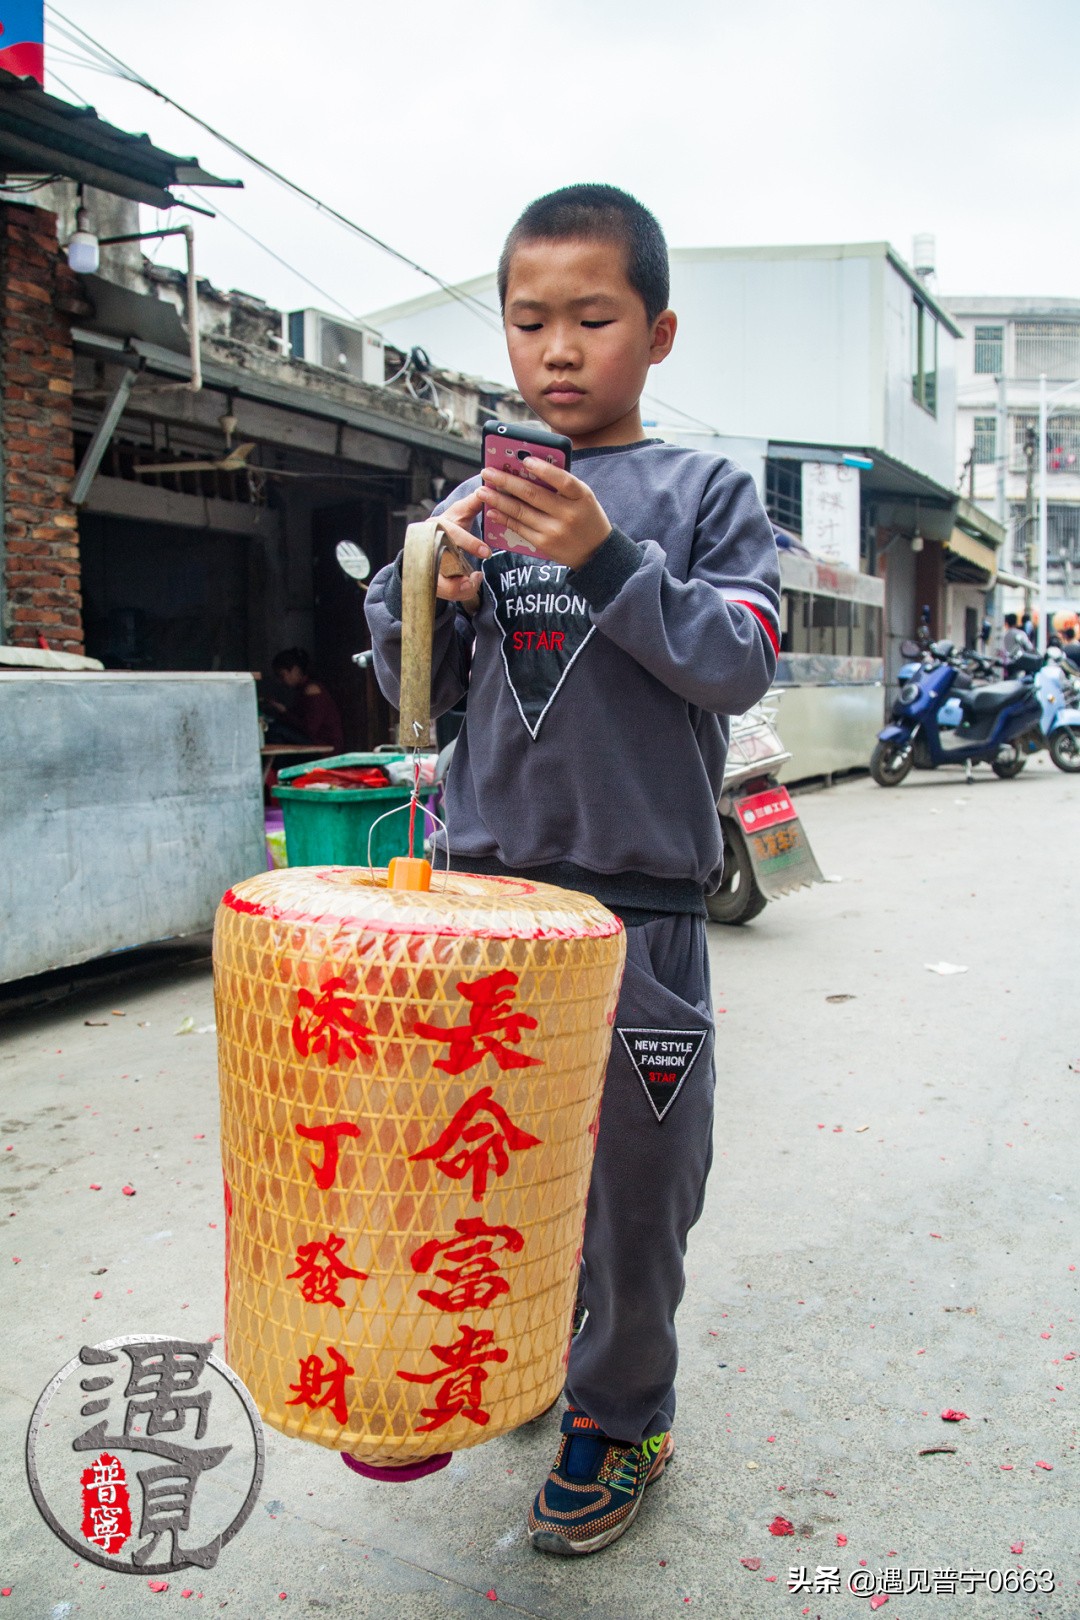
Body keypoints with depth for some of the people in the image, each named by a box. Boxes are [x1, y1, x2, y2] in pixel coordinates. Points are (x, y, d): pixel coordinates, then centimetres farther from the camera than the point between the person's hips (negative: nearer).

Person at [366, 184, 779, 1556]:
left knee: (633, 1171, 7)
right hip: (486, 882, 4)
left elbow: (740, 662, -9)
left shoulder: (705, 493, 2)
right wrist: (426, 589, -9)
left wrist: (606, 562, -21)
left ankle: (619, 1413, 30)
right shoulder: (478, 501, 11)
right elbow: (411, 687, 12)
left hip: (638, 893, -3)